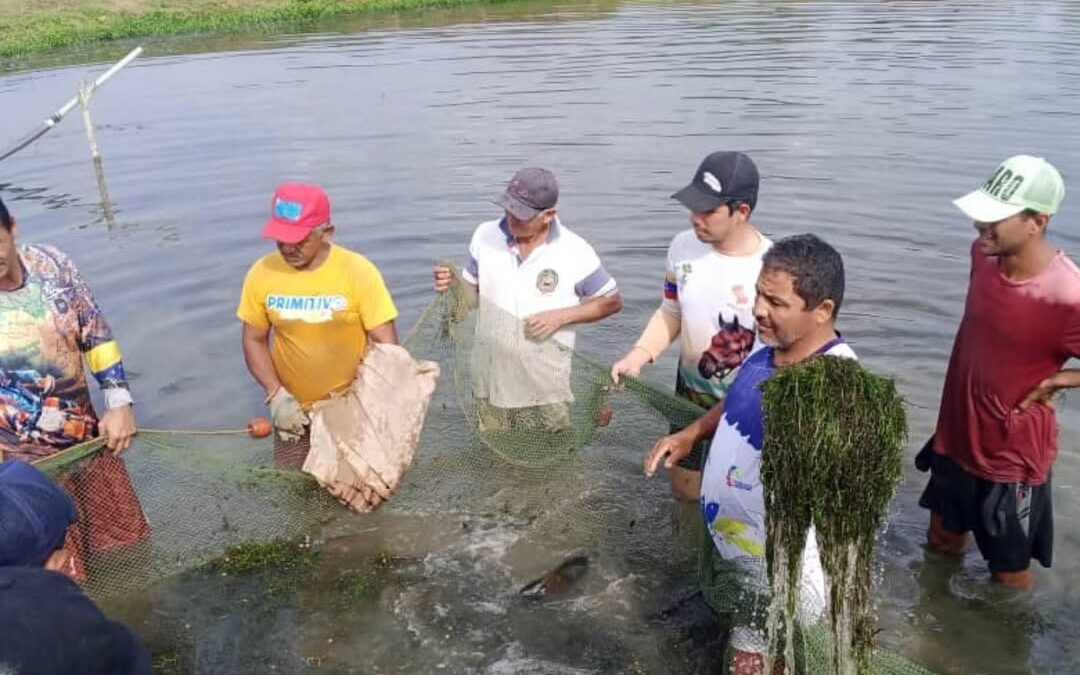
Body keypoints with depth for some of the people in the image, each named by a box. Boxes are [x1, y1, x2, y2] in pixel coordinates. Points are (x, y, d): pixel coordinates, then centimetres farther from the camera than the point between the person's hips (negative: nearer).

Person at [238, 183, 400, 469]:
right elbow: (254, 341, 0)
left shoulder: (358, 272, -20)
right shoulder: (261, 274, -11)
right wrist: (277, 396, -13)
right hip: (294, 410, 3)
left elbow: (386, 344, -16)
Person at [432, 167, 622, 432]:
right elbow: (473, 295, 7)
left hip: (546, 391, -2)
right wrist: (453, 286, -16)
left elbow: (612, 302, -2)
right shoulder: (486, 236, -4)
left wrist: (561, 316, -15)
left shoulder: (575, 251, -12)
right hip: (491, 384, 3)